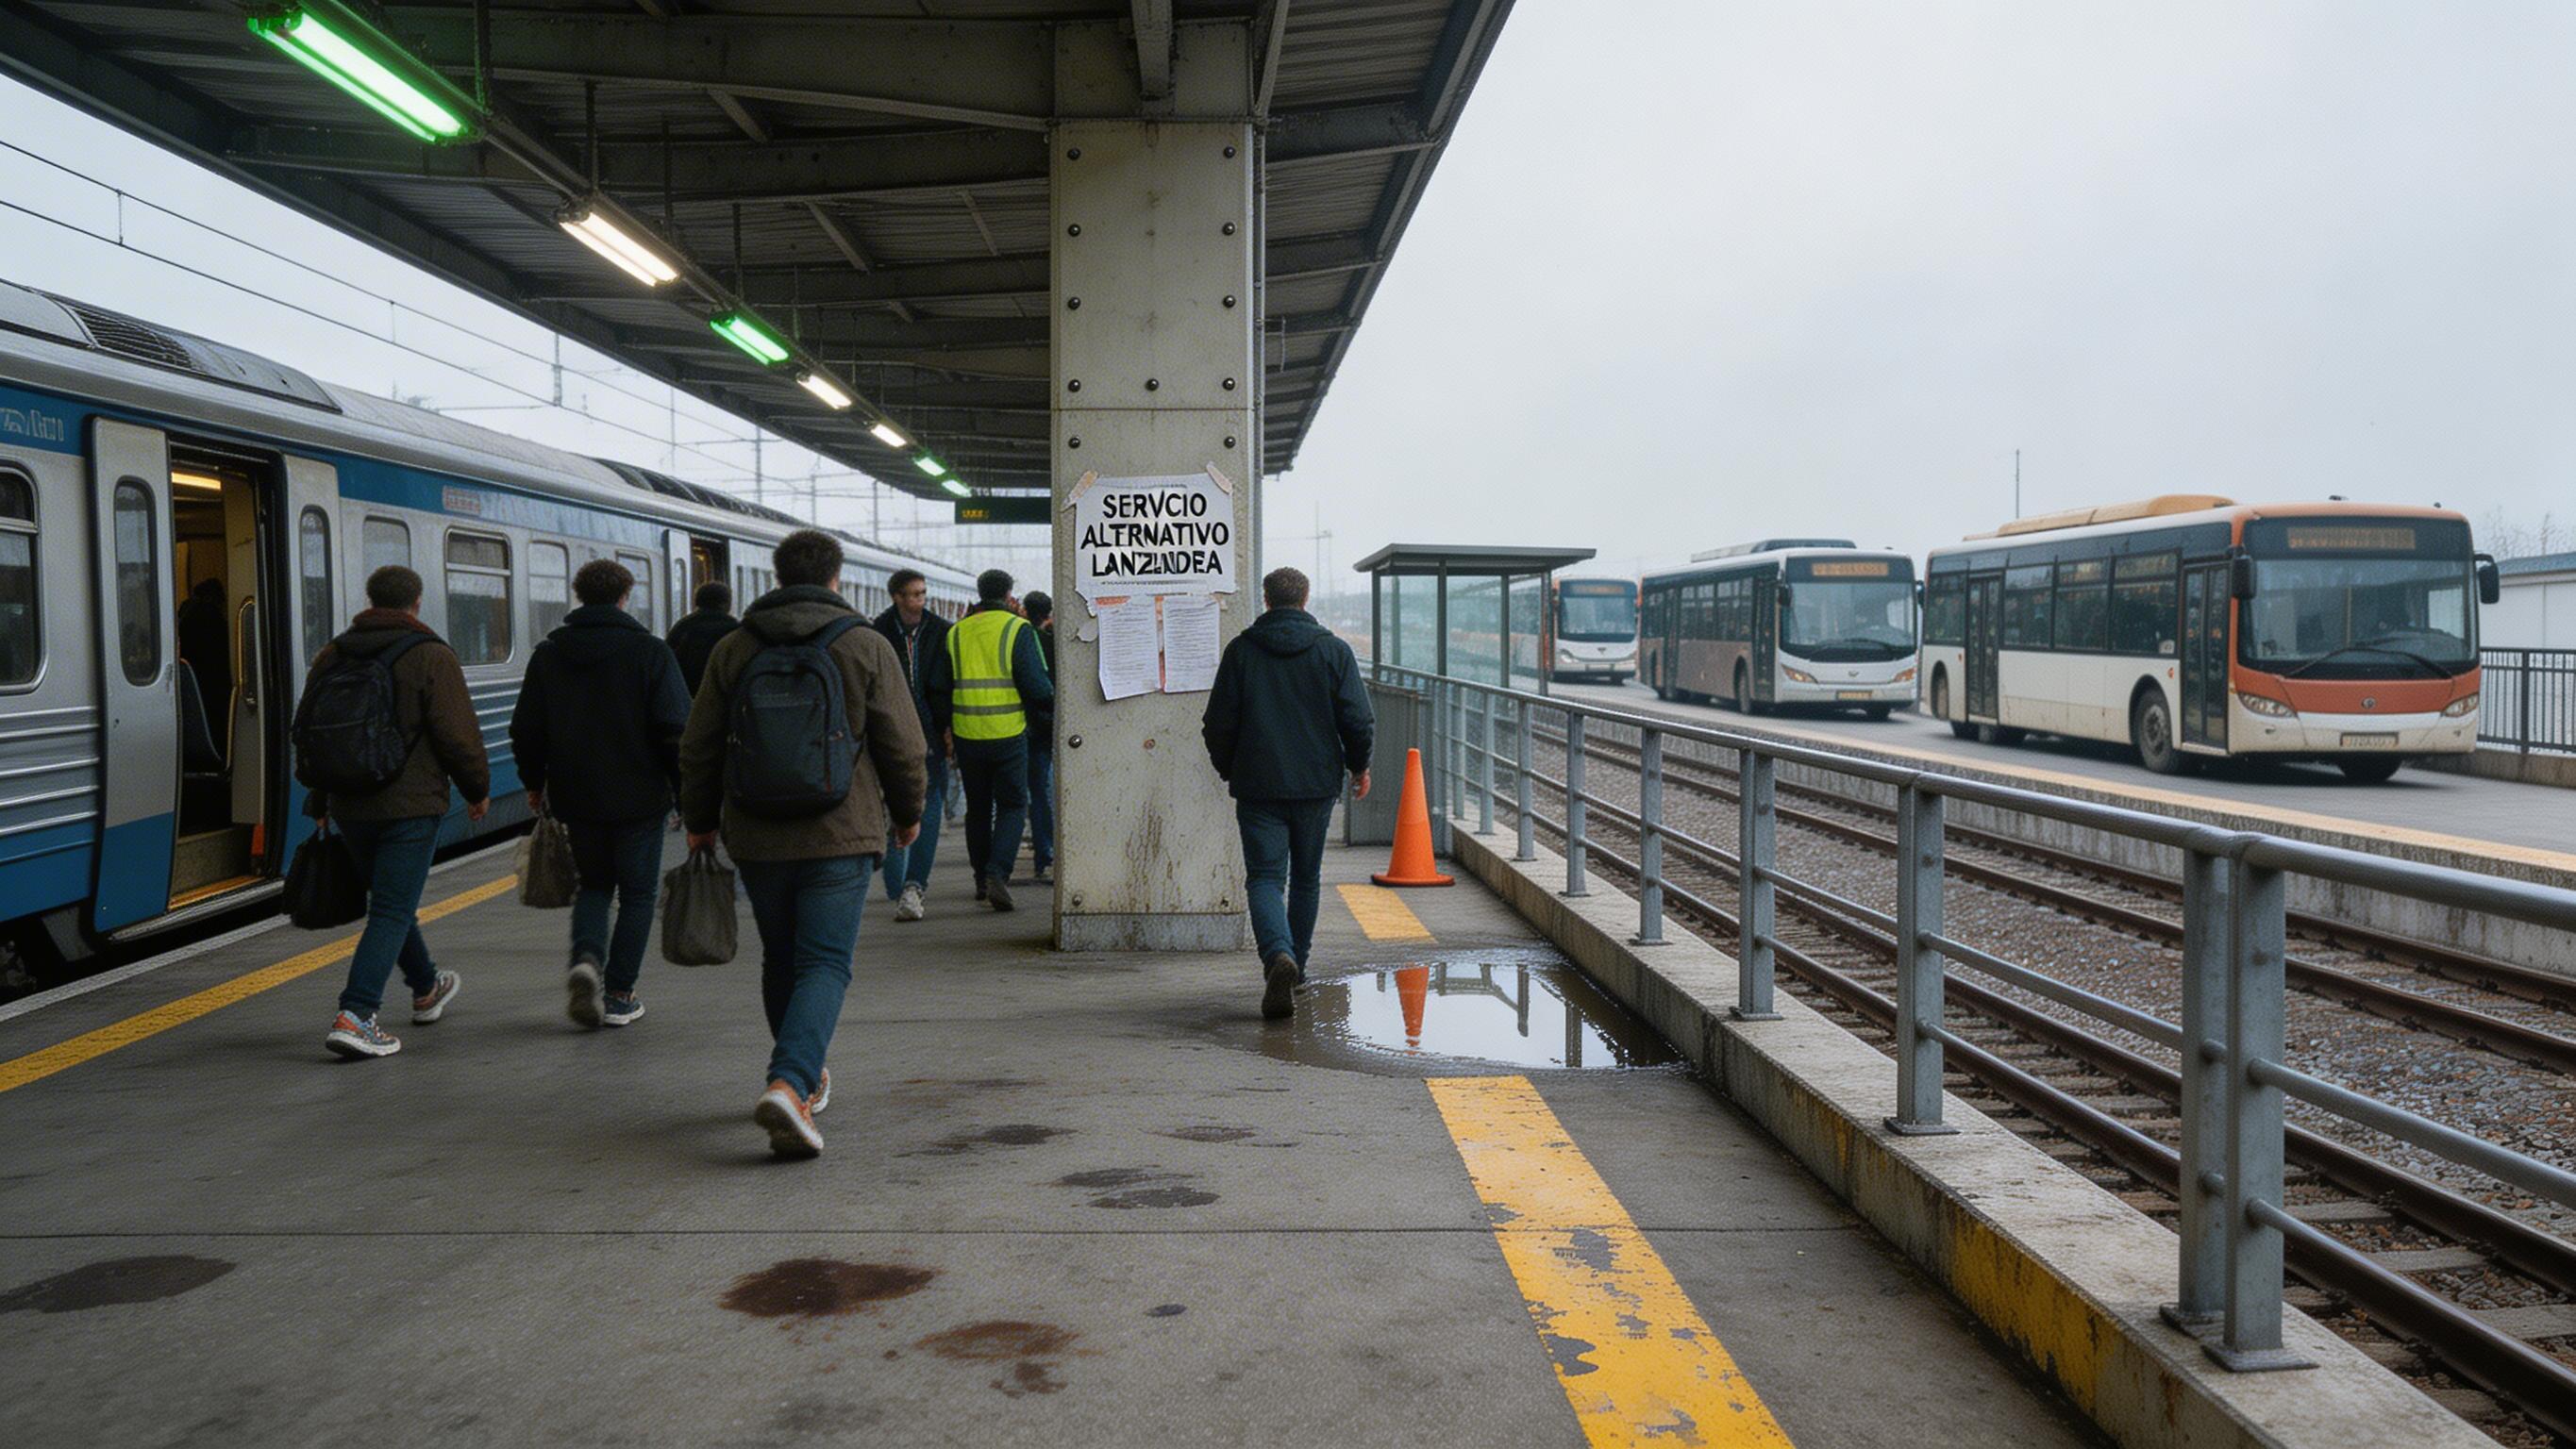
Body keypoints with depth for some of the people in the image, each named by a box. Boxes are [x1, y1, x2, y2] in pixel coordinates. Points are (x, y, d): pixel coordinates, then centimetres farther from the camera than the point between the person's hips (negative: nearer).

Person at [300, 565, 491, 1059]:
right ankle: (354, 1016, -16)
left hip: (350, 809, 6)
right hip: (411, 807, -6)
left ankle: (427, 989, 39)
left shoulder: (331, 656, 8)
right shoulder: (431, 656, -9)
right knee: (392, 912, -4)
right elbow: (458, 734, -12)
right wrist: (477, 789, 2)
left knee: (391, 901, 22)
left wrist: (319, 804, 21)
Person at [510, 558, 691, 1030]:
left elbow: (526, 729, 7)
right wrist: (687, 793, -3)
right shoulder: (650, 651, -8)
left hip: (576, 798, 3)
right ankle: (619, 997, 8)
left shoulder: (547, 653, 4)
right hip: (638, 796, -3)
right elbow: (675, 730, -12)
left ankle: (585, 958, -7)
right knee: (637, 894, 8)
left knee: (594, 885, 20)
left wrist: (534, 782, 21)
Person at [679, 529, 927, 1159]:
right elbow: (902, 746, -3)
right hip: (840, 836, -3)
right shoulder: (866, 647, -3)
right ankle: (789, 1083, -22)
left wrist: (699, 820, 20)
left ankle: (804, 1075, 33)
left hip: (757, 839, 3)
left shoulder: (733, 648, 5)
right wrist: (907, 813, 13)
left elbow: (699, 747, 8)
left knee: (781, 959, 19)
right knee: (825, 963, -2)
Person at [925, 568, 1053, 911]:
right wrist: (1054, 712, 6)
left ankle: (981, 880, 23)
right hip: (1009, 734, -4)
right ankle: (997, 874, -13)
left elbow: (938, 688, 10)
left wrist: (944, 726, 20)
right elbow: (1036, 684, -10)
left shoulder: (956, 632, 8)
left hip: (967, 736, 4)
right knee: (1012, 806, 5)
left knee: (978, 808, 17)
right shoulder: (1018, 630, -5)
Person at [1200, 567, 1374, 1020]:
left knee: (1264, 877, -3)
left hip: (1258, 786, -1)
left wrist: (1229, 770, 17)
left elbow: (1218, 723, 0)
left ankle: (1279, 956, -28)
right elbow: (1359, 719, -3)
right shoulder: (1333, 650, -1)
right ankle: (1296, 964, 26)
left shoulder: (1240, 650, -2)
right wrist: (1359, 766, 14)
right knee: (1306, 878, 17)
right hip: (1317, 784, 2)